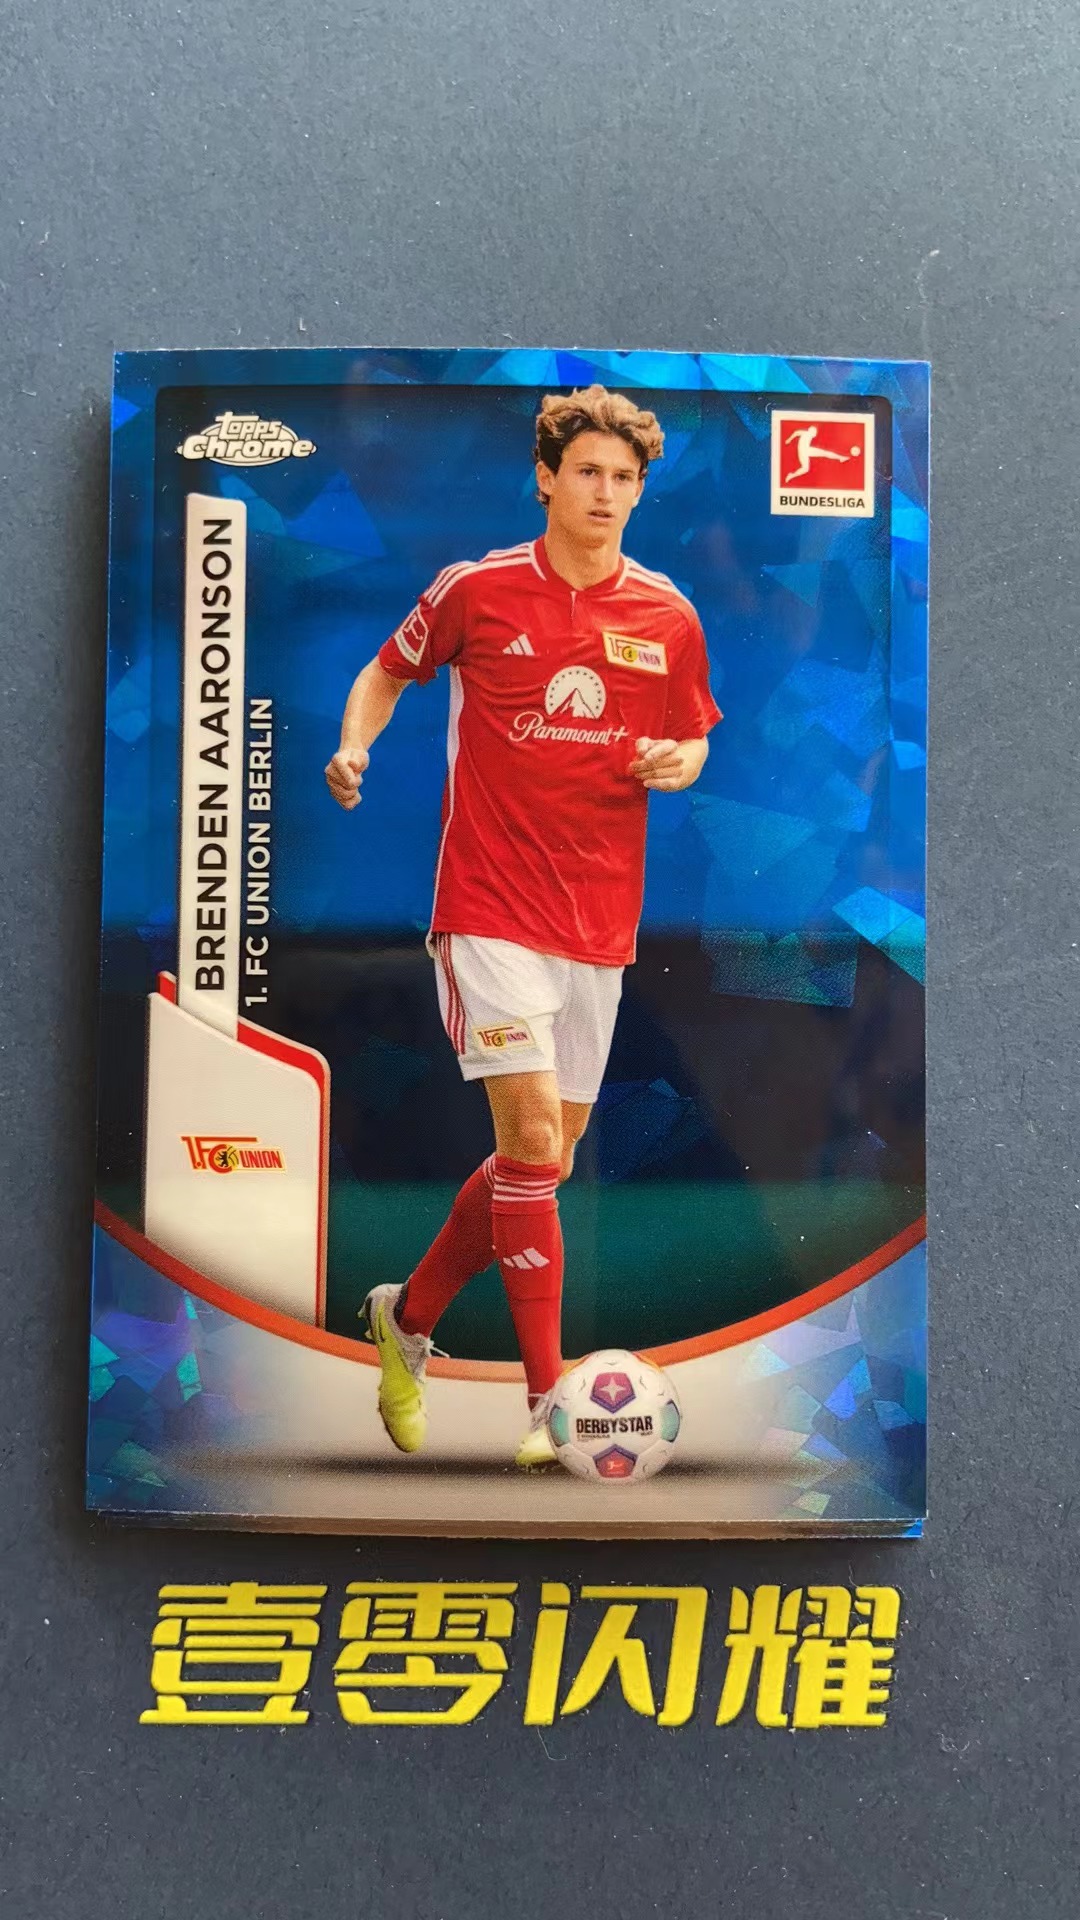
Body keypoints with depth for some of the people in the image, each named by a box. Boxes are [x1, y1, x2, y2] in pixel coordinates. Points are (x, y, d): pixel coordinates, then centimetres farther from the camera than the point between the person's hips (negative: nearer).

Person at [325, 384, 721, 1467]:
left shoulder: (667, 615, 7)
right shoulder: (477, 590, 0)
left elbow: (692, 741, 18)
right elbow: (387, 671, 13)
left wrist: (676, 763, -5)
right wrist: (354, 746, -6)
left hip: (600, 918, 5)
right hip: (489, 905, -4)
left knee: (544, 1158, 11)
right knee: (531, 1136, -14)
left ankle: (408, 1318, 33)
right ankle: (548, 1400, 1)